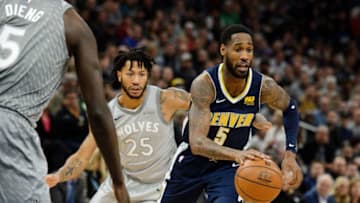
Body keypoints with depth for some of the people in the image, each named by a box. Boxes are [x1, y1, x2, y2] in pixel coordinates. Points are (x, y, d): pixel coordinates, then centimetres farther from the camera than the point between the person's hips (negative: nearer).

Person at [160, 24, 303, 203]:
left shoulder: (264, 86, -20)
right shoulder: (204, 84, -30)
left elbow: (290, 109, 4)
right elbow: (197, 143, -40)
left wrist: (290, 154, -8)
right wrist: (237, 154, -58)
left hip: (229, 166, 1)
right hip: (192, 160, -1)